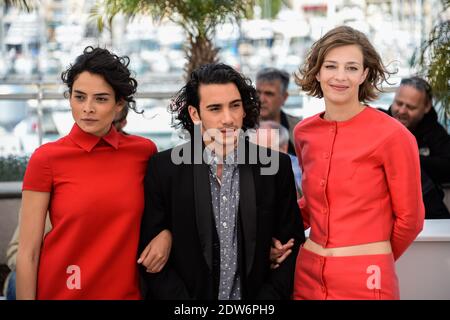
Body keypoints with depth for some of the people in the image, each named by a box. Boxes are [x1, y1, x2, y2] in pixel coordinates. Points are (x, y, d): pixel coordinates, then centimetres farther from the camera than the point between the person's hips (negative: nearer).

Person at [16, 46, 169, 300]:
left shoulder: (145, 151, -4)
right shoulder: (46, 158, -11)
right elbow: (28, 253, -9)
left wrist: (165, 233, -5)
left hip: (127, 291, 2)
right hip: (60, 291, -2)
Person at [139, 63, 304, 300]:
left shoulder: (276, 166, 0)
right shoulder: (163, 169, -4)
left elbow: (291, 247, 5)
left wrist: (267, 300, -6)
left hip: (256, 294, 1)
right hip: (187, 293, 0)